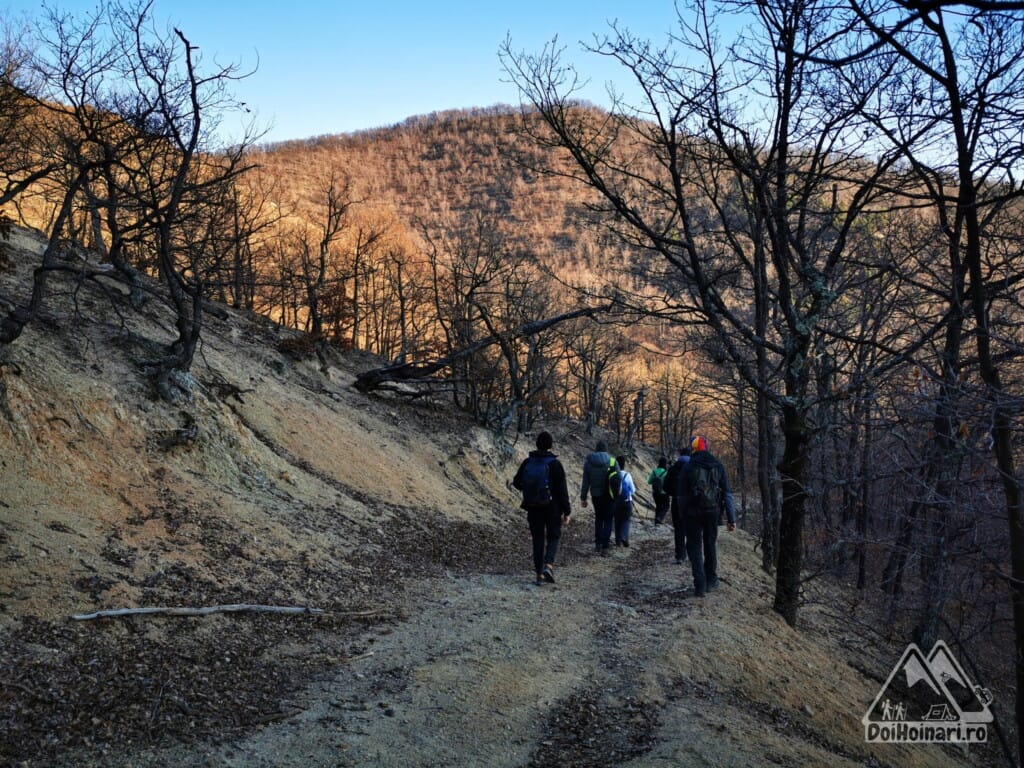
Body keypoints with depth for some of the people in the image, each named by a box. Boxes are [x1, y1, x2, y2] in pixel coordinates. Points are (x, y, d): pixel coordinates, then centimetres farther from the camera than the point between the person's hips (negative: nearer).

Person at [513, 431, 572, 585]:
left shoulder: (527, 462, -1)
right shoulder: (555, 464, -12)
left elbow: (517, 482, 4)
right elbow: (562, 490, -11)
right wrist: (567, 511, -6)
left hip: (533, 508, 3)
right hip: (552, 507, -3)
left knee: (538, 540, 11)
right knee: (553, 537, 12)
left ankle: (539, 574, 10)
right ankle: (548, 565, -11)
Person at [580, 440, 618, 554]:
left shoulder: (588, 461, -3)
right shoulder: (612, 461, -8)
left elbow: (585, 481, -1)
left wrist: (583, 497, 4)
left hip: (596, 495, 2)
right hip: (609, 495, -2)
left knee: (598, 518, 20)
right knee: (608, 520, 6)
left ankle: (598, 543, 22)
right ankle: (605, 546, -1)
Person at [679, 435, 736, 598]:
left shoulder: (688, 467, -6)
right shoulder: (717, 466, 1)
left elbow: (682, 494, -5)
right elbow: (727, 493, 0)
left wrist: (683, 513, 8)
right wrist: (731, 518, 1)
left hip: (693, 512, -3)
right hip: (713, 511, 3)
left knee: (694, 546, 4)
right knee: (711, 545, 18)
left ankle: (700, 585, -6)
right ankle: (711, 581, 24)